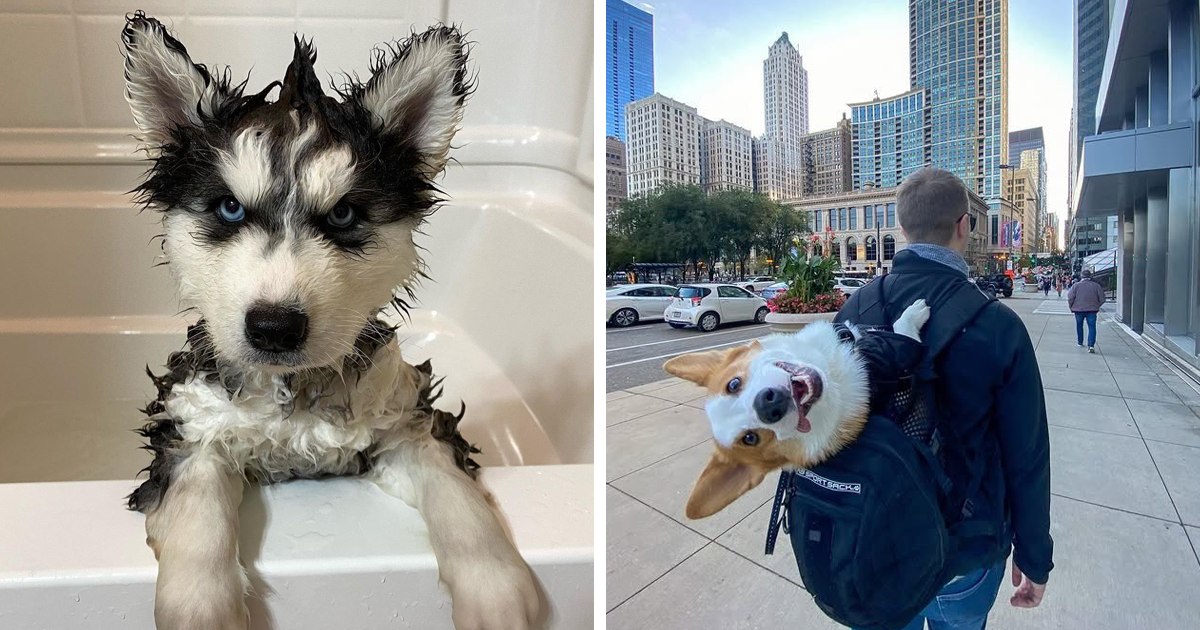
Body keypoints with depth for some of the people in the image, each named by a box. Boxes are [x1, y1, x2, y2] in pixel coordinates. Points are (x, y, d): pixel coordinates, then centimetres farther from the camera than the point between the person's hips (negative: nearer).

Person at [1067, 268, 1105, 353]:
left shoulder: (1076, 285, -6)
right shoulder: (1096, 286, -1)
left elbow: (1070, 298, -9)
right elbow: (1102, 299, 2)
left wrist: (1071, 307, 5)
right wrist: (1096, 306, 18)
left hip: (1079, 309, 0)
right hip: (1092, 310, 0)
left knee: (1079, 326, 17)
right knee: (1092, 327, -1)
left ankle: (1080, 342, 30)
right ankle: (1091, 345, -13)